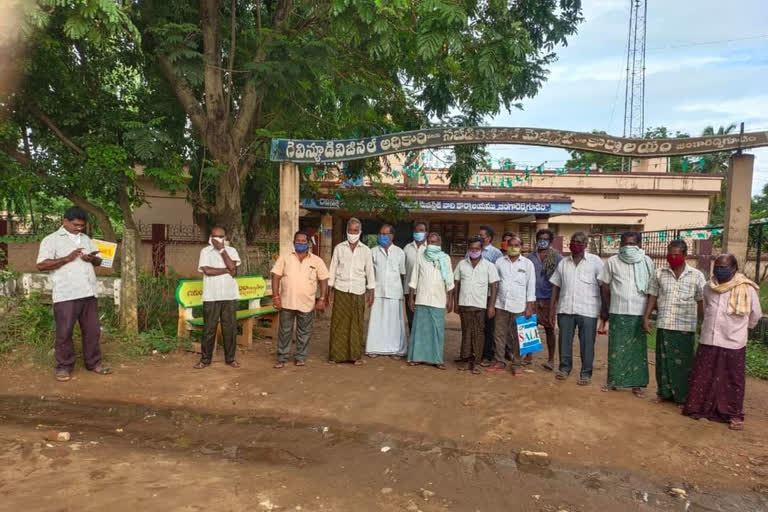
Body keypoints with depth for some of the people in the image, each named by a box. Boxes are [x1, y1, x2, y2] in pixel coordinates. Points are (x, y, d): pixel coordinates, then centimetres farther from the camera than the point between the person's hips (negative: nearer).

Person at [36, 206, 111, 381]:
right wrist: (67, 258, -17)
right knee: (64, 332, 2)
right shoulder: (51, 239, 0)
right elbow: (41, 265, -9)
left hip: (88, 293, 5)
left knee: (92, 330, 9)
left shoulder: (86, 239, 17)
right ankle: (64, 366, 14)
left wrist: (92, 259, -4)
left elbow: (98, 261, 19)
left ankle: (94, 363, 20)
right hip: (66, 295, -5)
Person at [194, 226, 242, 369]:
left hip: (229, 295, 1)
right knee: (209, 328, 5)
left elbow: (232, 268, -11)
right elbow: (207, 271, -13)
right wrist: (227, 270, -9)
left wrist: (222, 249, -10)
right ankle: (205, 359, 16)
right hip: (211, 296, -1)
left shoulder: (231, 250, 6)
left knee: (230, 327, 6)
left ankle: (230, 358, 17)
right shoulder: (205, 251, 1)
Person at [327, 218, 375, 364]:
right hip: (340, 291, 0)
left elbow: (370, 272, 8)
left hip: (358, 292, 0)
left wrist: (371, 293, 4)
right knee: (338, 323, 0)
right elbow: (332, 270, 6)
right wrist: (330, 291, 2)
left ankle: (356, 355, 12)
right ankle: (336, 355, 9)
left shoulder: (365, 250, 7)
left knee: (356, 324, 2)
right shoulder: (339, 248, 6)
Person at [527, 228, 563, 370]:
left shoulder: (557, 257, 0)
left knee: (549, 329, 4)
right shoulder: (531, 257, 8)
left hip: (548, 298, -2)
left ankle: (551, 359, 12)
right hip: (532, 298, 2)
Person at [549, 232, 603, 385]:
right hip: (565, 309, 3)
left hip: (587, 310, -3)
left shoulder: (595, 261, -1)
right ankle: (564, 368, 27)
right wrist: (551, 310, 9)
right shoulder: (563, 263, 10)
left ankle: (586, 373, 17)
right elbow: (555, 287, 12)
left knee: (587, 344, 4)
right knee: (564, 341, 10)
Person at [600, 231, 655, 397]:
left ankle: (638, 384, 13)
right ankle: (614, 380, 18)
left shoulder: (647, 262, 3)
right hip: (617, 313, 0)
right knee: (616, 349, 7)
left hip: (640, 313, 0)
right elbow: (605, 289, 6)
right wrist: (605, 314, 5)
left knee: (638, 349, 5)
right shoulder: (612, 262, 2)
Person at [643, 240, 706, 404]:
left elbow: (701, 302, 4)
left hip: (686, 326, -1)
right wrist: (646, 317, 1)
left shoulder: (696, 275, 2)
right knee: (663, 360, 8)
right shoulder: (659, 273, 5)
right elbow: (652, 297, 7)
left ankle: (682, 395, 17)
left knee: (683, 362, 5)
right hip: (664, 324, 1)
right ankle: (664, 392, 21)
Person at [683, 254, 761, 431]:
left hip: (733, 344, -3)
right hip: (708, 341, 3)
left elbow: (756, 315, 6)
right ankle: (696, 407, 24)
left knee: (733, 381, 8)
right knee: (700, 377, 11)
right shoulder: (708, 287, 2)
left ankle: (734, 414, 20)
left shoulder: (747, 289, -9)